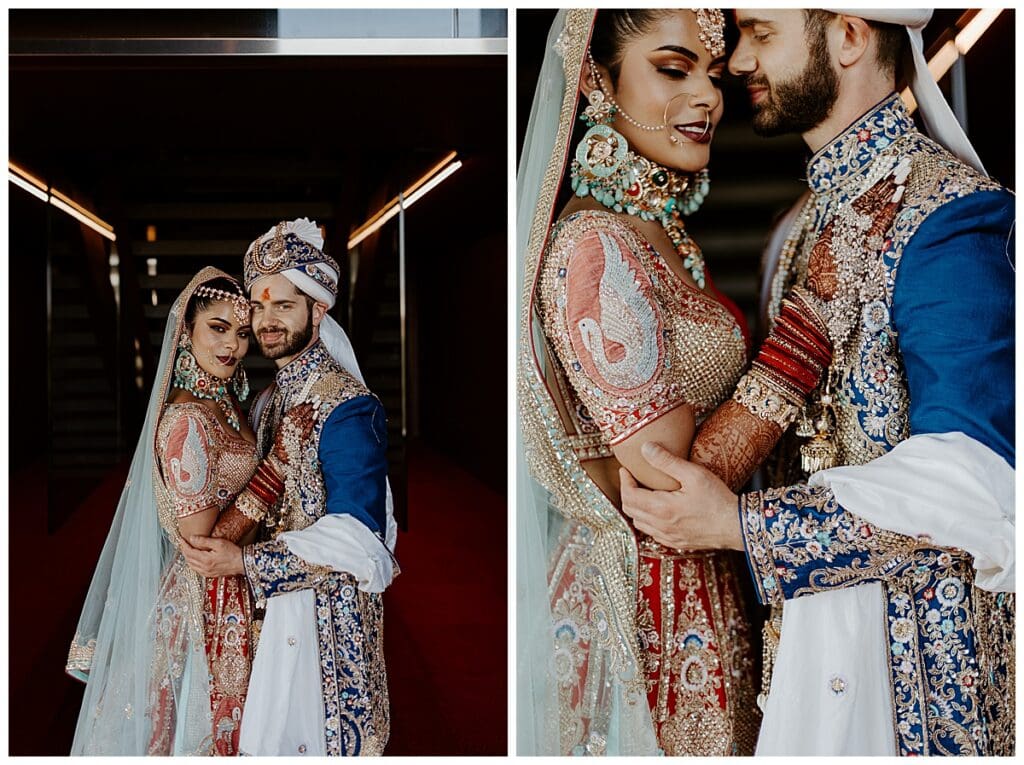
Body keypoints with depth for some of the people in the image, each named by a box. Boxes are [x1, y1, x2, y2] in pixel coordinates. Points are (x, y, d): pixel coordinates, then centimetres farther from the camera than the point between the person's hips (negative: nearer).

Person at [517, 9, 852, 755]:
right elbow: (678, 489, -25)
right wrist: (820, 303, -23)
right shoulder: (593, 244, -21)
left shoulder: (661, 234, 7)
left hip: (703, 597, 9)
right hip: (644, 607, -9)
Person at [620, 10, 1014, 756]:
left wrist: (741, 524, -25)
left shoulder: (949, 212, -18)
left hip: (920, 632, -8)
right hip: (811, 601, 8)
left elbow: (972, 476, -25)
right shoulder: (815, 213, 10)